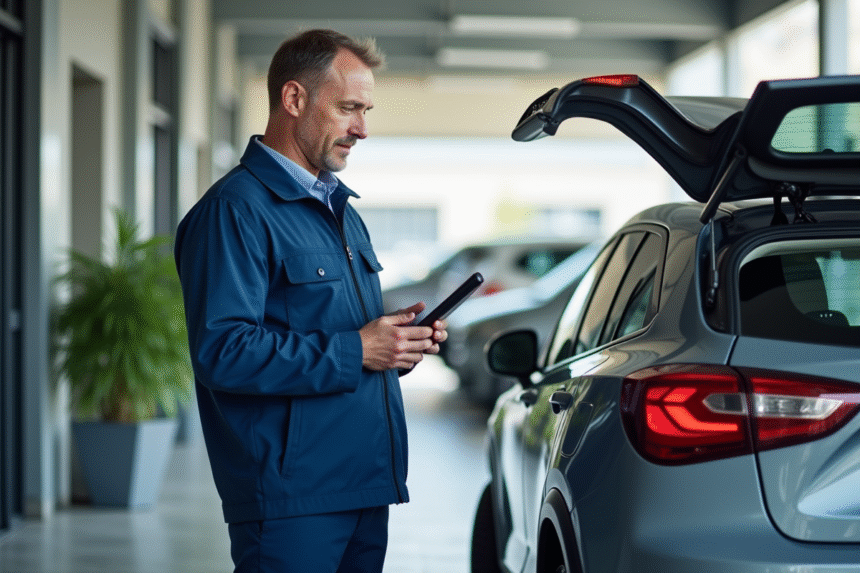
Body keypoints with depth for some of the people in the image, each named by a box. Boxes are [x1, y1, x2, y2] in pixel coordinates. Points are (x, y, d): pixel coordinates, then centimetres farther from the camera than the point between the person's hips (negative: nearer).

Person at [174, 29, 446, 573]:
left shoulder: (342, 210, 21)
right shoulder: (236, 209, -11)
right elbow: (222, 351, -21)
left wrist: (400, 339, 6)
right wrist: (354, 352, -19)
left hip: (367, 486, 9)